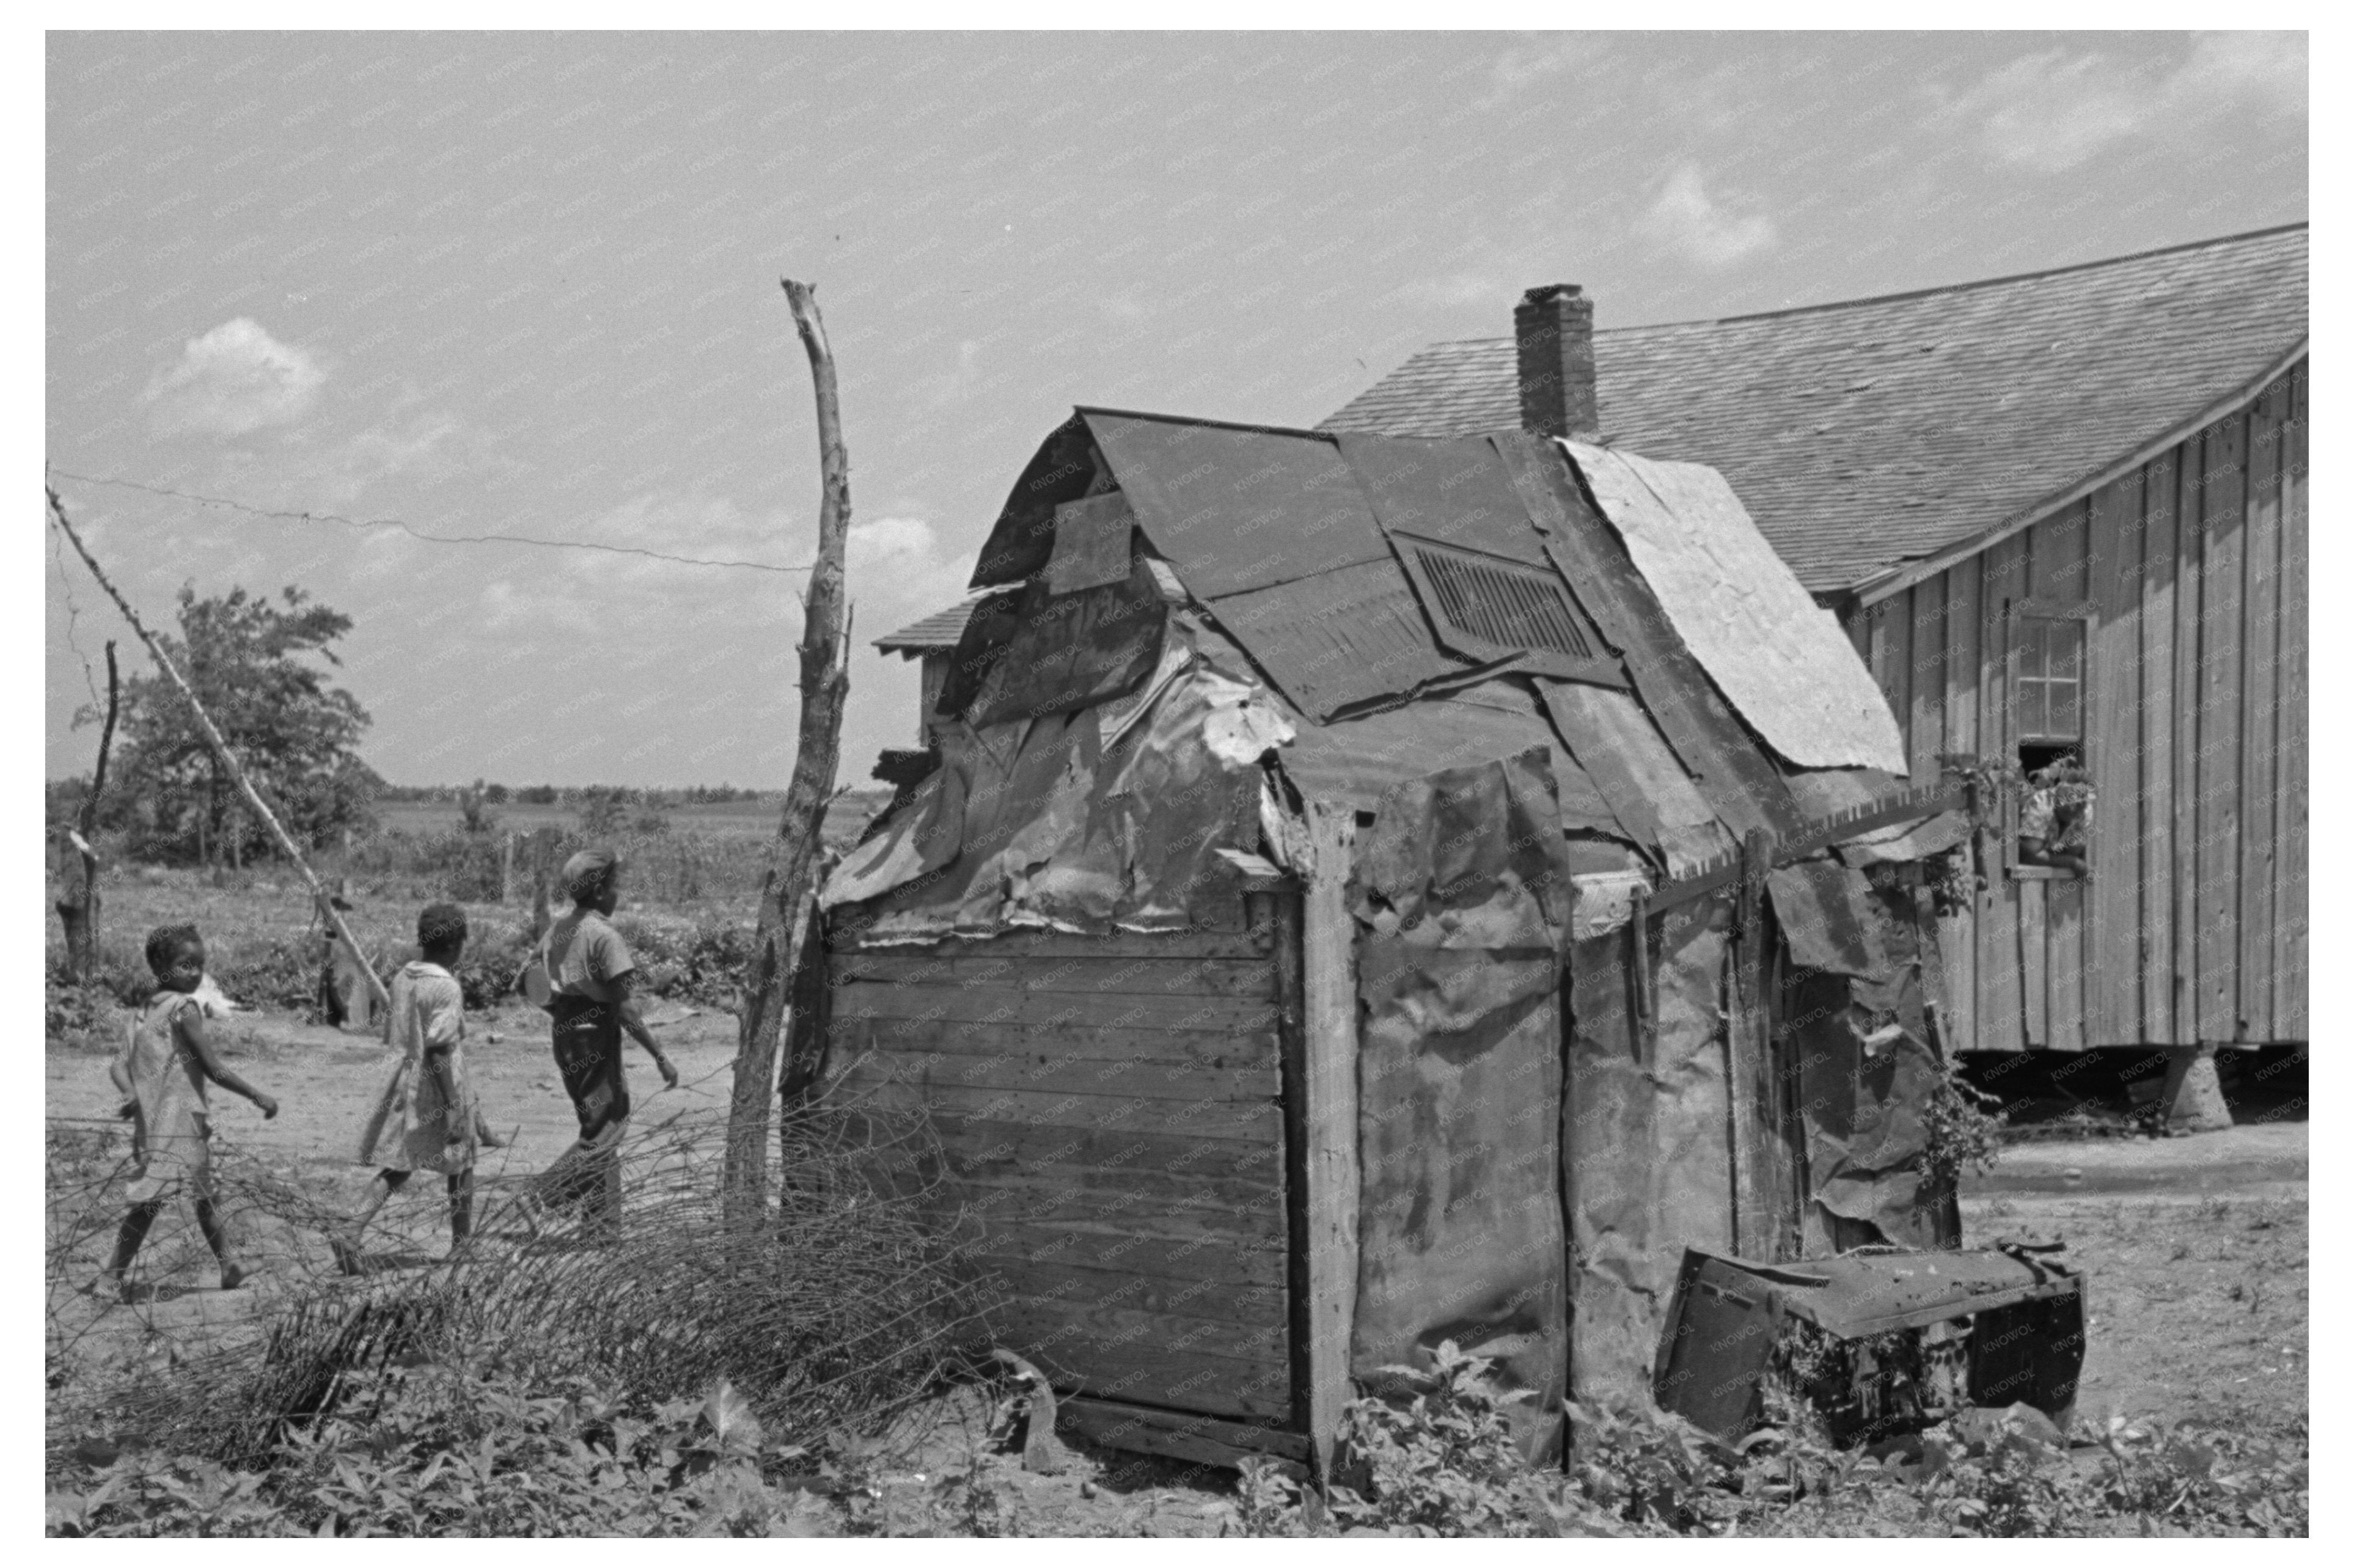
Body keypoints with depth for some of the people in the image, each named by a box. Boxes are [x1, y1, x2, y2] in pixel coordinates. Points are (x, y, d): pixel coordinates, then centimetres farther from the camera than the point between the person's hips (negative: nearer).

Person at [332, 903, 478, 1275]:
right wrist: (454, 1106, -22)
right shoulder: (446, 988, -19)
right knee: (461, 1167, 13)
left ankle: (351, 1234, -6)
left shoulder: (402, 978, 4)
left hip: (404, 1079, 7)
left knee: (396, 1168, 11)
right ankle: (462, 1245, 24)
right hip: (438, 1088, -7)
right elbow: (438, 1050, -24)